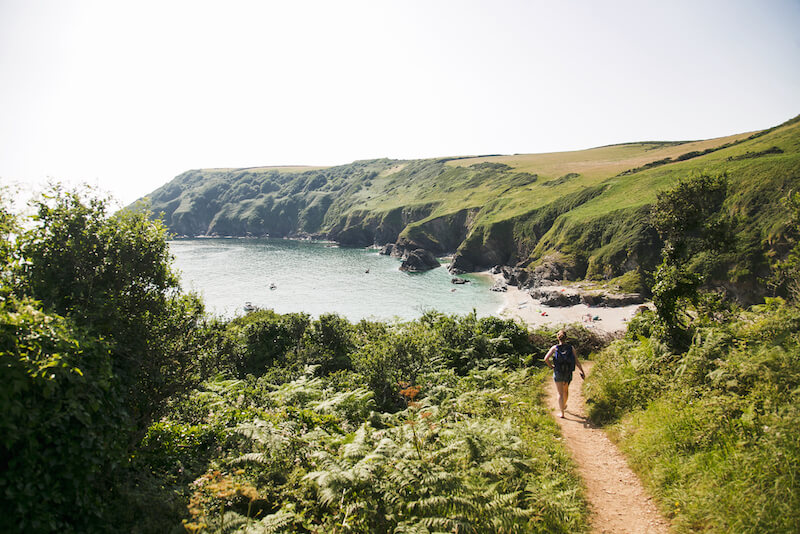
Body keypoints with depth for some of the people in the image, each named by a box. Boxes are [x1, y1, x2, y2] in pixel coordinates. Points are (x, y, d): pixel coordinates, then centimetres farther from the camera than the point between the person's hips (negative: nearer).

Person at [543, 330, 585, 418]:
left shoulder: (554, 348, -10)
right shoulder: (571, 348, -7)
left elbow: (546, 359, -18)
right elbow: (577, 361, -8)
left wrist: (551, 366, -2)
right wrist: (582, 371, 1)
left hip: (558, 373, -2)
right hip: (568, 374, 2)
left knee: (560, 393, 8)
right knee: (566, 389, 27)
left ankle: (562, 413, 2)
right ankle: (564, 405, 48)